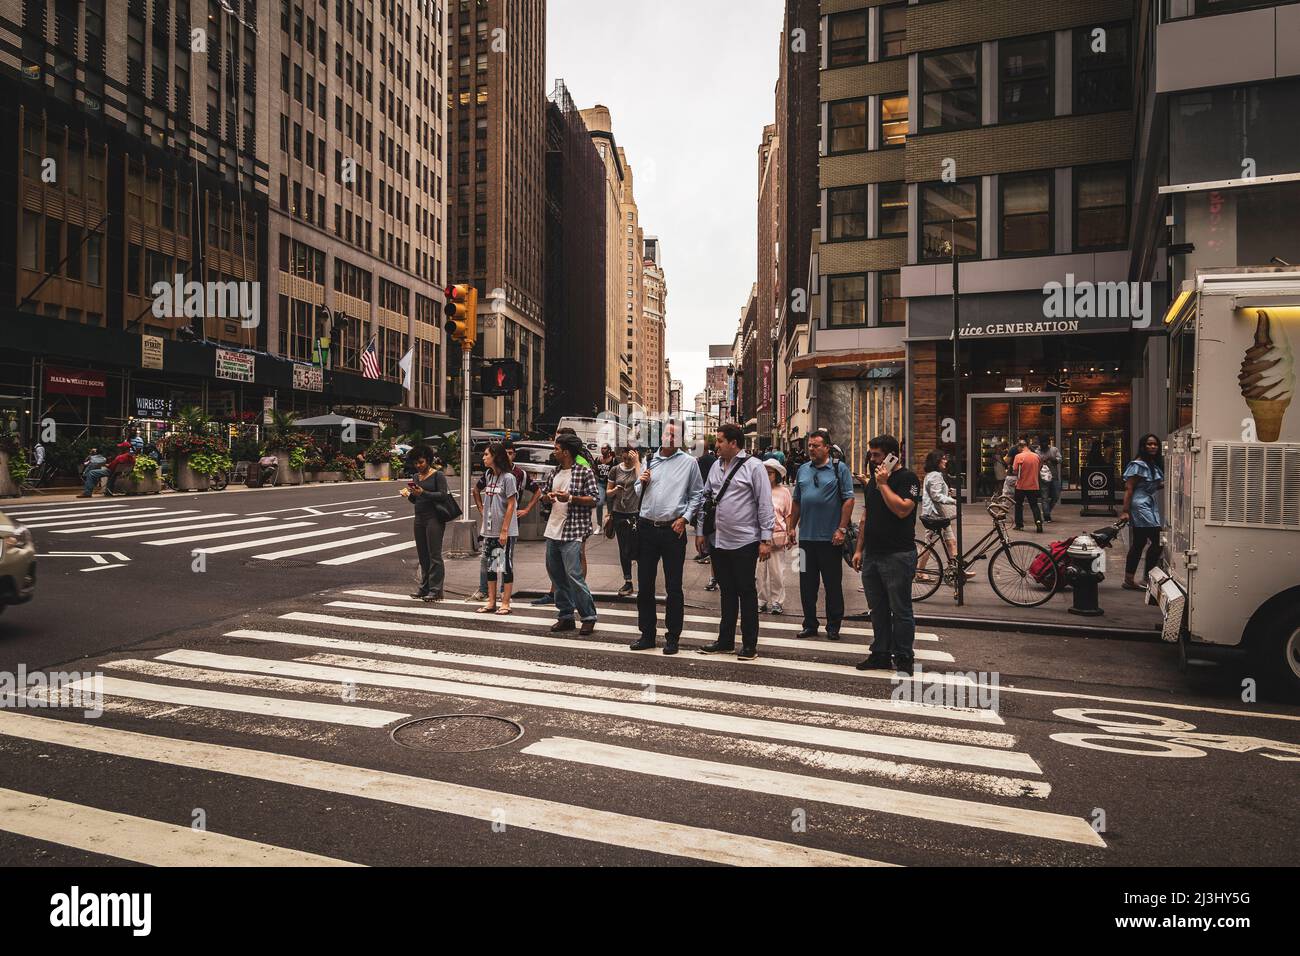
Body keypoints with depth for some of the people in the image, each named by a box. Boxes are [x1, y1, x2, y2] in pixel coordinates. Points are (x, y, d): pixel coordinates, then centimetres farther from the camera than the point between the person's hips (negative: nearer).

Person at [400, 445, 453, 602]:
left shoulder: (438, 475, -5)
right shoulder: (415, 477, 15)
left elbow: (443, 495, -16)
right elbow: (415, 500, 20)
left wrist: (423, 493, -22)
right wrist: (408, 494, 0)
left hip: (434, 518, -7)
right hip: (419, 519, 7)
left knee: (434, 555, -6)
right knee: (422, 555, 10)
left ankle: (435, 590, -4)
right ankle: (424, 588, 17)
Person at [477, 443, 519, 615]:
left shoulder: (508, 478, -11)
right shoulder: (488, 476, 11)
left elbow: (511, 505, -13)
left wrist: (504, 530, -16)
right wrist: (484, 527, 11)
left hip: (506, 532, -8)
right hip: (489, 530, 8)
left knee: (505, 566, 0)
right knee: (489, 566, 10)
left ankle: (505, 603, 6)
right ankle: (491, 602, 18)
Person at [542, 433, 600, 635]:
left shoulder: (585, 472, -6)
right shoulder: (554, 473, 16)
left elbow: (593, 501, -8)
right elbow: (546, 495, 25)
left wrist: (570, 498, -19)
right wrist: (548, 497, 1)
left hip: (572, 533, -8)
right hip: (552, 531, 8)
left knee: (574, 575, -11)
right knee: (556, 576, 10)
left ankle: (589, 617, 1)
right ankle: (566, 616, 20)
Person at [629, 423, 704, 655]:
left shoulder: (689, 462, 2)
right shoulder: (649, 460, 12)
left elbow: (697, 494, 2)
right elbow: (637, 493, 19)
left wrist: (685, 518, -7)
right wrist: (641, 482, -1)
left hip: (673, 530, -3)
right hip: (646, 528, 4)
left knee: (673, 586, 2)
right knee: (645, 584, 8)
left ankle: (672, 636, 12)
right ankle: (647, 634, 20)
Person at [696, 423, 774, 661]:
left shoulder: (753, 466, -9)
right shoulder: (716, 465, 10)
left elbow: (765, 504, -11)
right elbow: (707, 498, 16)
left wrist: (766, 539, -13)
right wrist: (701, 531, 13)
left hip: (745, 542, -6)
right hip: (720, 541, 6)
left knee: (747, 593, 4)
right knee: (727, 592, 15)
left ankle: (749, 645, 15)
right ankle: (725, 641, 26)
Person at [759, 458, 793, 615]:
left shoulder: (783, 491, 3)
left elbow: (788, 516, 7)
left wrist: (790, 535, 4)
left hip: (777, 536, -1)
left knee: (777, 571, 4)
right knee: (761, 570, 6)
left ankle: (777, 602, 15)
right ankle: (762, 601, 16)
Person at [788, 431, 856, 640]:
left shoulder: (839, 469, -4)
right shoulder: (803, 470, 11)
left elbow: (848, 500, -9)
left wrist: (841, 529, -14)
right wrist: (792, 527, 11)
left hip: (830, 538, -5)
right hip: (806, 536, 5)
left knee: (833, 584, 5)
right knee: (807, 583, 9)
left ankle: (833, 626, 16)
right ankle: (810, 624, 20)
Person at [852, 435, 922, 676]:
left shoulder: (908, 478, -7)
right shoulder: (874, 479, 17)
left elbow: (902, 510, -23)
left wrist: (884, 484, -16)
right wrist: (859, 549, 16)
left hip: (898, 555, -8)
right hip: (872, 555, 8)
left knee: (900, 610, 0)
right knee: (878, 610, 13)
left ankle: (904, 658, 9)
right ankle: (881, 654, 21)